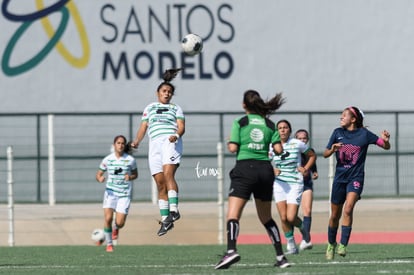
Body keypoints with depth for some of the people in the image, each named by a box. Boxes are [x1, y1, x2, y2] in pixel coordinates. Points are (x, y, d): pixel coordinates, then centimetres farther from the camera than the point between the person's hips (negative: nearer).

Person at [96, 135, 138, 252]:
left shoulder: (130, 160, -3)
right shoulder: (107, 159, -1)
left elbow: (135, 174, 11)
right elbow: (98, 174, 7)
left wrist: (130, 177, -13)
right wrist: (100, 178, -18)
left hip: (125, 194, 0)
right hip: (111, 192, 0)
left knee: (120, 223, -7)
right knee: (108, 218, -17)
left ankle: (116, 228, 33)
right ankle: (109, 244, 4)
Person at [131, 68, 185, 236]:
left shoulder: (176, 108, 19)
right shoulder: (150, 108, 25)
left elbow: (181, 126, 7)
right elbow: (143, 127, 18)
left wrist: (177, 135, -16)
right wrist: (137, 141, -1)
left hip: (171, 142, -3)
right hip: (155, 144, 3)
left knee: (168, 173, -26)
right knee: (160, 183, -2)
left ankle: (174, 210, -32)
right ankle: (165, 219, -1)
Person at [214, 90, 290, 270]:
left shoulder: (240, 123, 0)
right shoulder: (269, 124, 9)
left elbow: (233, 148, -6)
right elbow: (278, 149, 3)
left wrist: (229, 143, 16)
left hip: (245, 168, -4)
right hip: (265, 170, 4)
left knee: (233, 214, -11)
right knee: (266, 218, 16)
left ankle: (231, 250, -33)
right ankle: (281, 257, 13)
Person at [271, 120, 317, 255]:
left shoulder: (297, 144, -3)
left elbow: (312, 156, 12)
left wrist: (306, 169, 0)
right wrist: (272, 170, -5)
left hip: (295, 183, -3)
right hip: (279, 184, 3)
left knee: (291, 218, -12)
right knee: (283, 218, -5)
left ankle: (302, 227, 22)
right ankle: (291, 245, 11)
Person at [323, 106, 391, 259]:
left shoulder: (364, 134, -4)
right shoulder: (338, 133, 4)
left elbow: (386, 147, 0)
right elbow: (325, 154, 10)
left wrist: (385, 141, -24)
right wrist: (332, 149, -13)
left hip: (356, 177, -3)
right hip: (340, 177, 3)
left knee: (348, 209, -24)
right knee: (335, 215, 10)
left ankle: (343, 245, -23)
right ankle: (331, 244, 31)